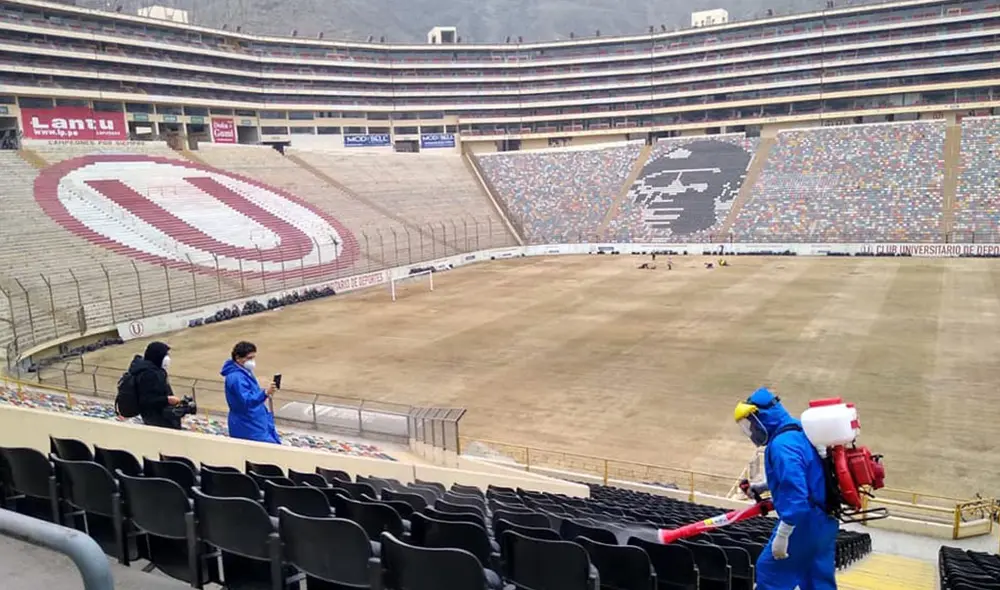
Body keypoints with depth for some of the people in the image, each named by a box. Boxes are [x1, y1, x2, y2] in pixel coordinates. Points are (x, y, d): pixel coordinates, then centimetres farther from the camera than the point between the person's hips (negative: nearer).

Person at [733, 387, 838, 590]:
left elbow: (795, 494, -29)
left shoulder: (782, 444, -22)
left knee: (769, 571, 2)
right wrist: (765, 486, 24)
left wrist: (782, 536, -25)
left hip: (804, 521, -10)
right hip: (824, 519, 10)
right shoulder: (799, 433, 10)